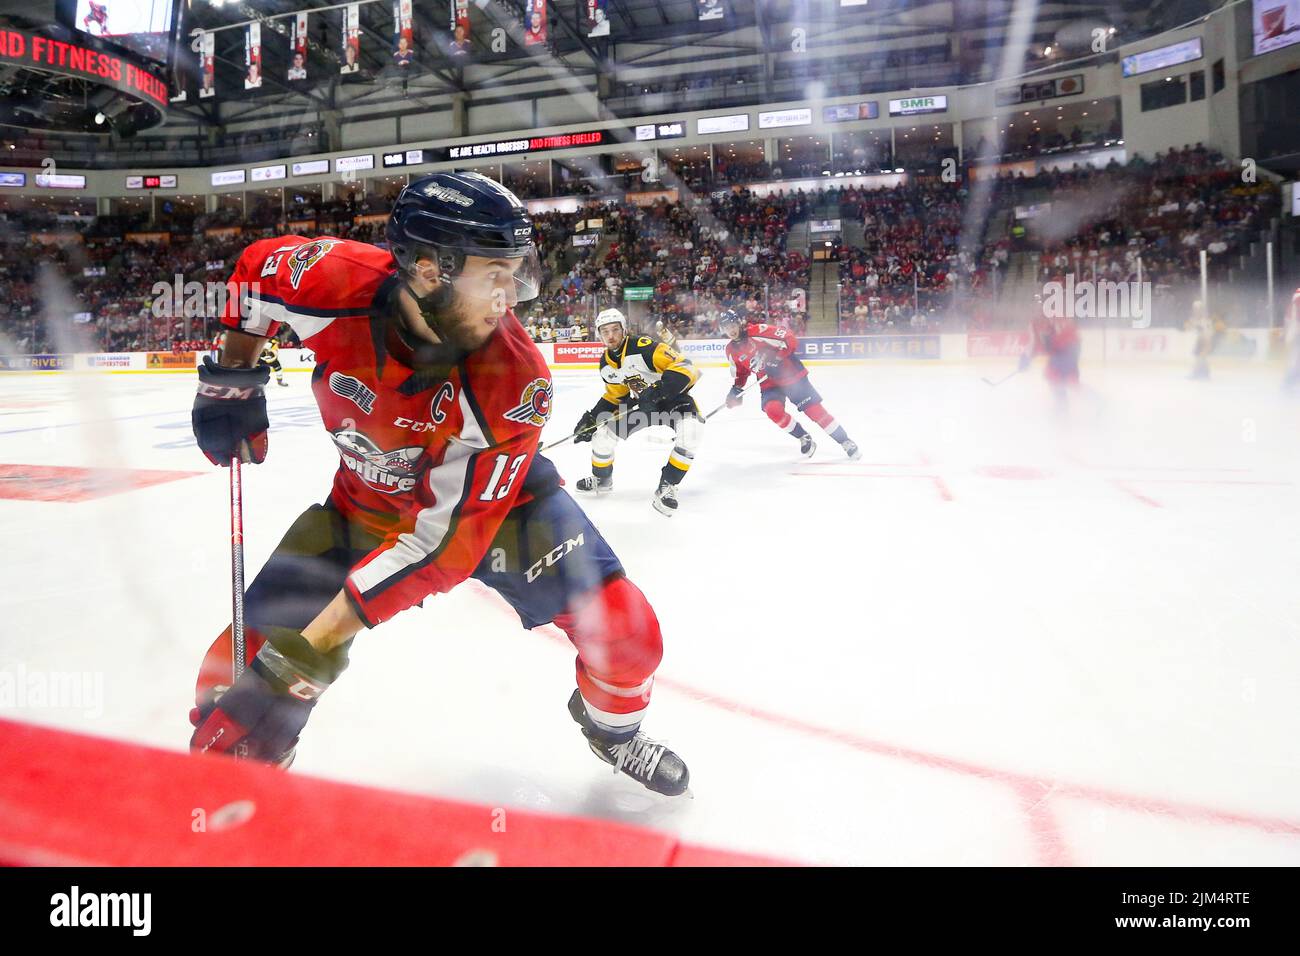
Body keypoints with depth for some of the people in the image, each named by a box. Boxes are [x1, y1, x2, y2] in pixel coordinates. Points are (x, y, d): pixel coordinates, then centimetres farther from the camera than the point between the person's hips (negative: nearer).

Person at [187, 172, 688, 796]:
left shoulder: (512, 381, -34)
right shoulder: (336, 282, -28)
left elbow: (447, 534, -34)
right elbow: (261, 264, -2)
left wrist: (325, 634, -36)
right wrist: (231, 377, -1)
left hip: (490, 498, -1)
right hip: (365, 503, 2)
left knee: (622, 628, -12)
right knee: (256, 660, -7)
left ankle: (614, 727, 24)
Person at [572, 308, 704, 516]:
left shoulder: (643, 346, -27)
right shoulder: (606, 363, -3)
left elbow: (683, 367, -33)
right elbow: (614, 396, 11)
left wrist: (658, 390, -44)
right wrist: (590, 418, 3)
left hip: (674, 396, -6)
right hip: (644, 403, 6)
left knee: (691, 431, -35)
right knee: (603, 432, 0)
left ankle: (667, 487, -22)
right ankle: (601, 480, 27)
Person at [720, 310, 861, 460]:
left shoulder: (758, 331, -18)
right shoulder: (732, 350, 3)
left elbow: (791, 340, -21)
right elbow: (741, 372, 19)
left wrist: (773, 357, -27)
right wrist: (736, 389, 6)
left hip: (791, 375, -5)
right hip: (769, 384, 5)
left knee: (815, 410, -7)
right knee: (773, 410, -22)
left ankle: (846, 442, 6)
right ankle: (805, 439, 0)